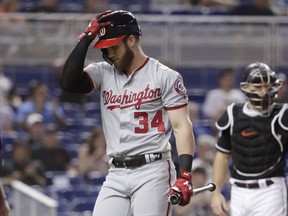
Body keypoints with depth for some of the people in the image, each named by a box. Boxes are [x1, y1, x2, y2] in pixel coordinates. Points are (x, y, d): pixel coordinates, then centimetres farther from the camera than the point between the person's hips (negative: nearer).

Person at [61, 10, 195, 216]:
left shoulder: (164, 76, -2)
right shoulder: (104, 73, 12)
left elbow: (182, 126, -7)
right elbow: (70, 82, -5)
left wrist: (185, 175, -18)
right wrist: (86, 38, -4)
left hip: (152, 172, -5)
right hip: (116, 175, 5)